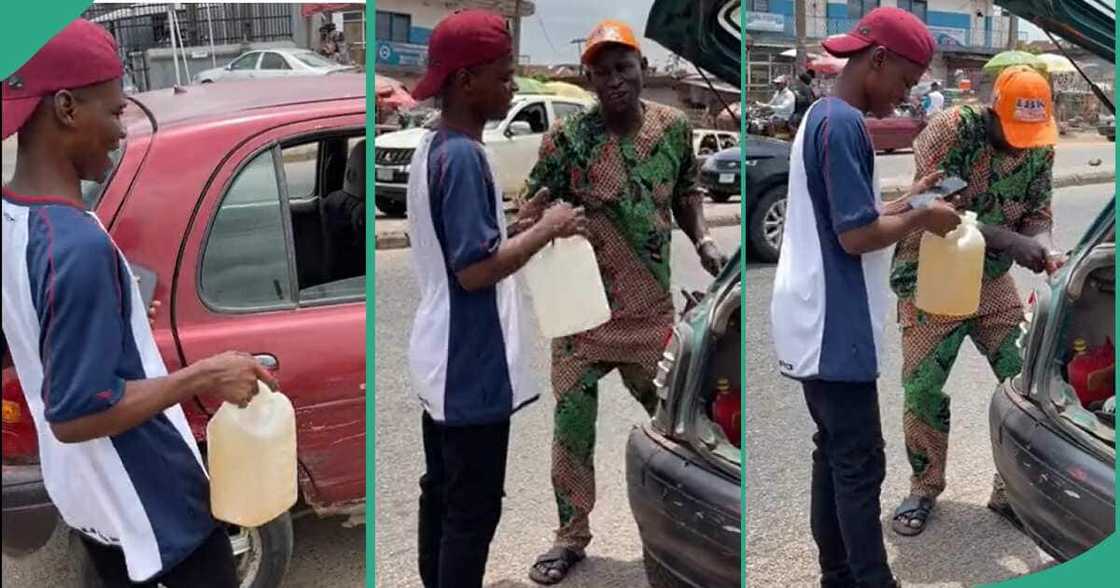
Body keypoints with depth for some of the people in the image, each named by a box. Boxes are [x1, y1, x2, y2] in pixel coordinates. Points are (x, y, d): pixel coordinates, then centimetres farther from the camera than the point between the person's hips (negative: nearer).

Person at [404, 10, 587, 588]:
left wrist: (534, 224, 9)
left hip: (444, 363, 10)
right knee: (473, 508, 2)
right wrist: (546, 228, -13)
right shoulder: (464, 156, -20)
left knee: (442, 492, 18)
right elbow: (476, 269, -25)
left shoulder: (431, 148, 10)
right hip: (473, 370, -10)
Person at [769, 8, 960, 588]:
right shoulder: (844, 122, -17)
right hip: (834, 326, -10)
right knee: (860, 461, -3)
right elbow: (856, 236, -20)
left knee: (834, 451, 14)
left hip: (818, 324, 10)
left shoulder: (820, 116, 15)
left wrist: (906, 200, 11)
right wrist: (921, 218, -6)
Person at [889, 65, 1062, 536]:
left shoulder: (1041, 149, -4)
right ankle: (924, 489, 20)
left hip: (992, 281, 5)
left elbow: (1037, 215, 1)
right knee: (924, 388, -1)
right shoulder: (951, 130, -21)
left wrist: (1045, 250, -23)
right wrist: (1011, 241, -32)